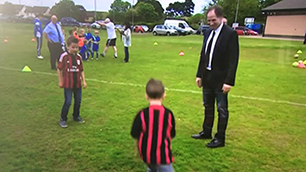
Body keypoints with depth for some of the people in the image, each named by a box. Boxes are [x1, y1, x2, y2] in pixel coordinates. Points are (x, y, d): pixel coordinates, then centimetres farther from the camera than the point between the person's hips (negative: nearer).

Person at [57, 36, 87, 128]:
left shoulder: (79, 57, 2)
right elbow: (59, 69, -5)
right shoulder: (64, 56, -11)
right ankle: (63, 119, 16)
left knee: (78, 101, 13)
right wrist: (60, 81, -3)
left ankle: (76, 116, 34)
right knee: (68, 102, -2)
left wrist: (84, 81, 4)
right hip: (68, 84, -5)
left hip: (78, 84, 5)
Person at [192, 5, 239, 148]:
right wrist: (199, 74, 10)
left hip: (221, 79, -7)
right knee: (208, 107, 19)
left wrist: (229, 81, -19)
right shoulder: (208, 33, 8)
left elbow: (233, 59, -15)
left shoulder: (230, 34, -12)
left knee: (221, 109, 5)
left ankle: (220, 139, 19)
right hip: (207, 77, 7)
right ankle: (206, 132, 35)